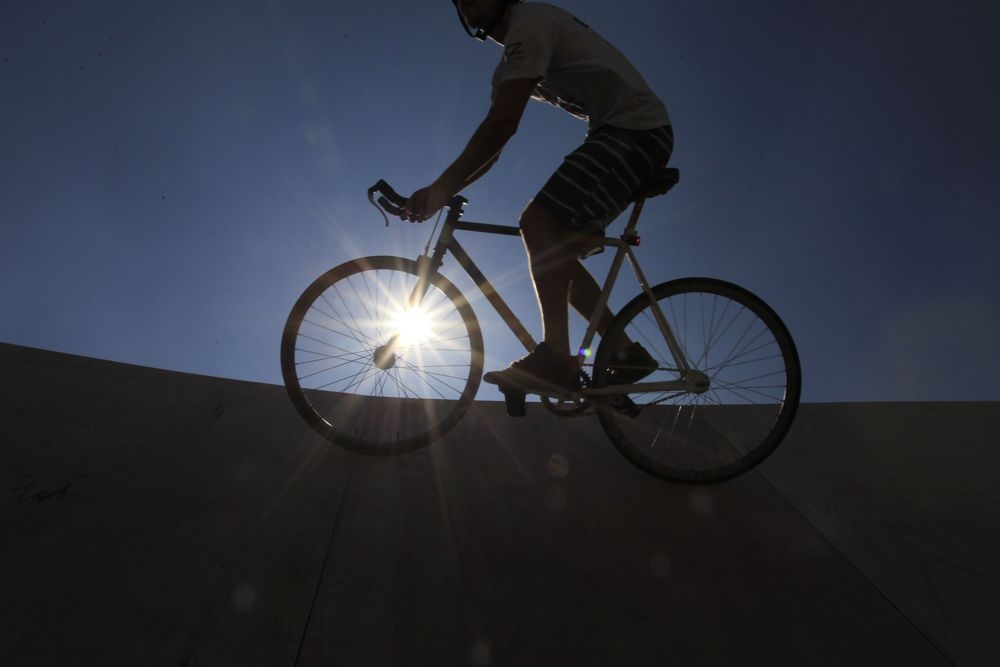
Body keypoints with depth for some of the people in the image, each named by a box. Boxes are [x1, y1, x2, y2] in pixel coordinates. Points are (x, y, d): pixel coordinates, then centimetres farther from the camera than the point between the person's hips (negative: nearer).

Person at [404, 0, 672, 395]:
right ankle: (627, 352, 7)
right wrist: (440, 194, 7)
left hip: (636, 129, -10)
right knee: (555, 252, 5)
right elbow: (489, 146, 16)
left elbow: (502, 124, -22)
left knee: (539, 221, -24)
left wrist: (440, 187, -22)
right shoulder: (511, 63, 20)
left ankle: (555, 358, -24)